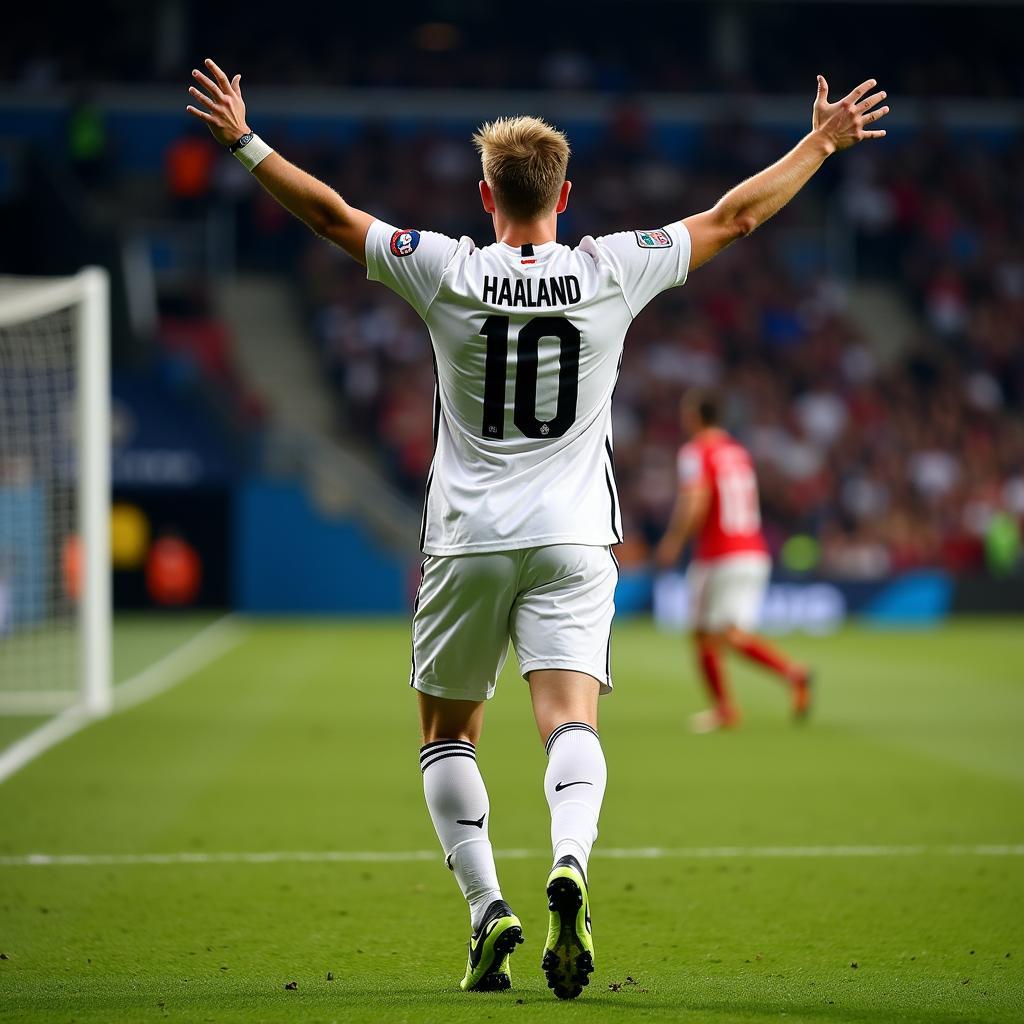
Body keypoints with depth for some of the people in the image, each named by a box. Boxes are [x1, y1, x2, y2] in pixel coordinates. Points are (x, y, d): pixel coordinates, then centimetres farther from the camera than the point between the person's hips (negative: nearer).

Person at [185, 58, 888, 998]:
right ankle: (570, 861, -38)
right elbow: (733, 217, 8)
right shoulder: (611, 272, -1)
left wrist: (245, 141, 11)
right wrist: (820, 144, 18)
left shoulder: (448, 273, -4)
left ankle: (488, 909, 0)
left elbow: (332, 216, 1)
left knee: (449, 734, 13)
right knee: (571, 719, -10)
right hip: (572, 541, 0)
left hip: (468, 542, 0)